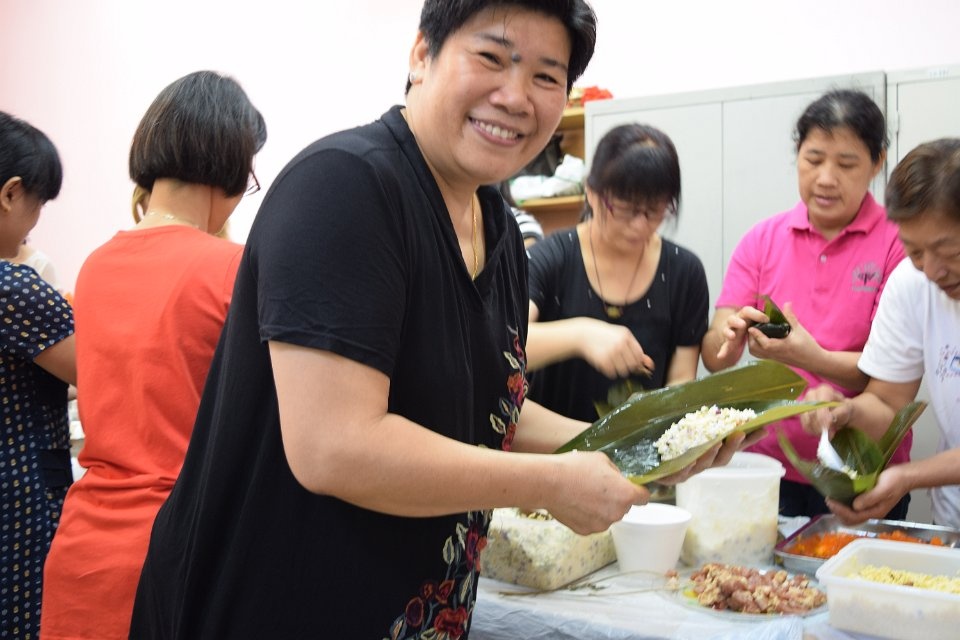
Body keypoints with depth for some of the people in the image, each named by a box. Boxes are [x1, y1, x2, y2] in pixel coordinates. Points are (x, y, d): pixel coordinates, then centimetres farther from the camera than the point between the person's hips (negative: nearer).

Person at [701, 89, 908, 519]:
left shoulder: (899, 243, -7)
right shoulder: (762, 240, 2)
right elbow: (714, 357, -3)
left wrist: (812, 358, -30)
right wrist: (729, 337, -26)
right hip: (769, 464, 2)